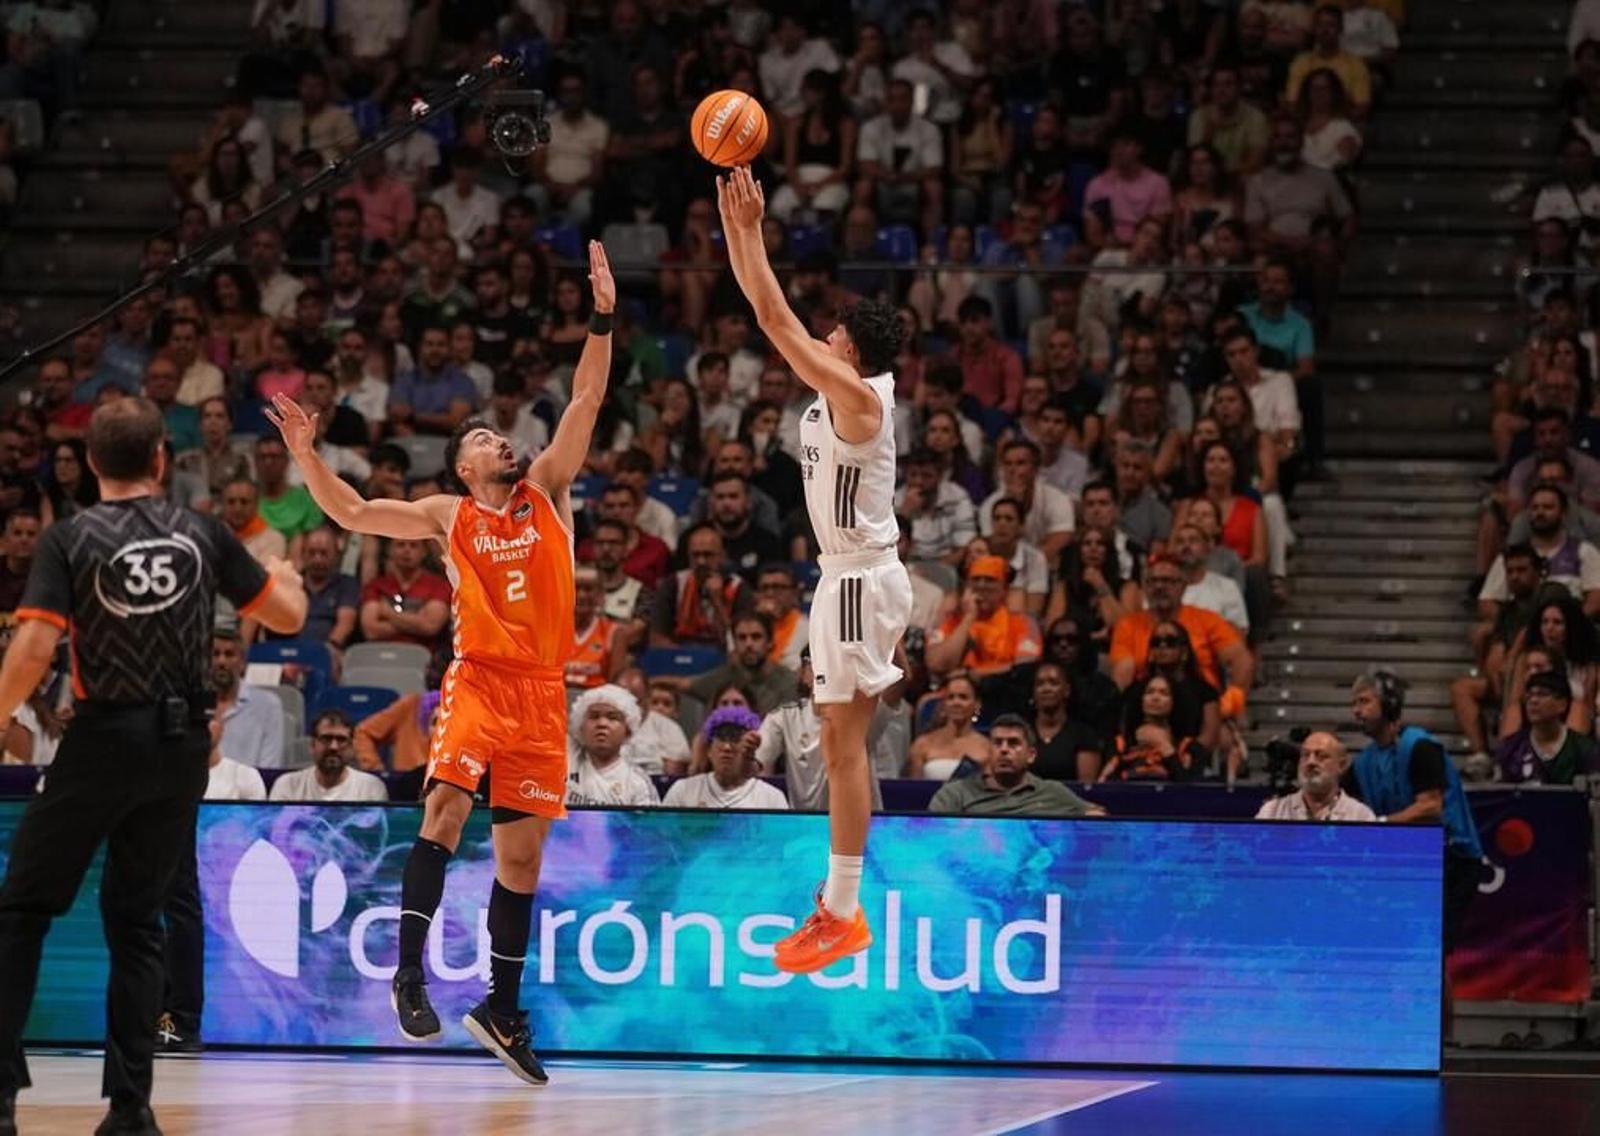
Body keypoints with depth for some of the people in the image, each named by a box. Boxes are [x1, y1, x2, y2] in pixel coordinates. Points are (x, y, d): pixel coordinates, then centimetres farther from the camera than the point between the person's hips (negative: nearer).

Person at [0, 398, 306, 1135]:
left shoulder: (71, 539, -8)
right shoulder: (203, 533, 1)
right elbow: (287, 615, 9)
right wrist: (283, 575, 31)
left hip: (104, 737, -3)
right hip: (181, 743, 3)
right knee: (136, 921, 13)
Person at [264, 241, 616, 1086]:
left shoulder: (546, 490, 11)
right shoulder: (448, 516, 9)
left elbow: (586, 402, 4)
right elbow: (353, 515, 9)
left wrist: (602, 320, -5)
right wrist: (305, 453, -3)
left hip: (542, 689, 2)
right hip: (478, 676, -2)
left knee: (522, 850, 5)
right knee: (446, 805, -25)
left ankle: (502, 1009, 14)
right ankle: (410, 972, -23)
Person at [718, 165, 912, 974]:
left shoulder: (857, 397, -18)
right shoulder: (850, 385, 6)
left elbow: (775, 320, -22)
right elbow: (771, 313, 10)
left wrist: (752, 231, -18)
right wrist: (735, 223, 5)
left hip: (859, 579, -10)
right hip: (856, 573, 10)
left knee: (842, 741, -8)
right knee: (845, 739, 13)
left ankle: (842, 913, -7)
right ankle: (839, 896, 18)